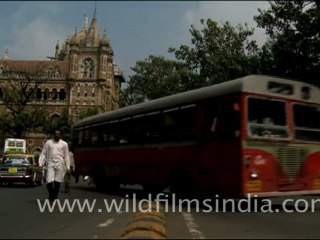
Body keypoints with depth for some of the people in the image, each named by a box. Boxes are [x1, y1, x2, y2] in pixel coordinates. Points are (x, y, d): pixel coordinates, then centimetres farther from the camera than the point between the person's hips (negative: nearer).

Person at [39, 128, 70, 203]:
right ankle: (51, 195, 14)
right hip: (50, 164, 0)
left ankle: (54, 198, 15)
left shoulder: (64, 144, 8)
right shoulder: (48, 142, 9)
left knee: (57, 182, 2)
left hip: (60, 165, 0)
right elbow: (43, 153, 8)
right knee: (49, 181, -11)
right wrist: (40, 164, -2)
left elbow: (66, 156, 8)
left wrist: (68, 167, 3)